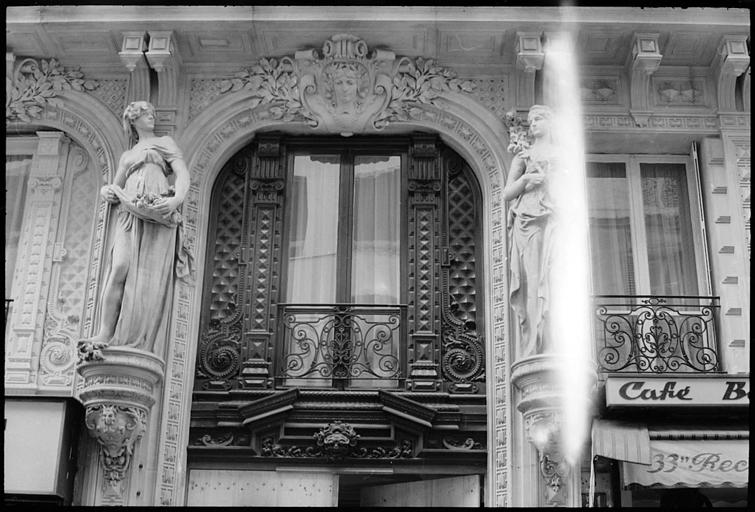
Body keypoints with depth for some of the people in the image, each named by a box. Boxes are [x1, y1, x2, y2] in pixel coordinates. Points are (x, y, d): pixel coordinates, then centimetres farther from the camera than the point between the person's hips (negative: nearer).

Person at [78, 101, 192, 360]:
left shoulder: (165, 142, 22)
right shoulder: (127, 156, 32)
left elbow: (183, 174, 6)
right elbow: (114, 188, 33)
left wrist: (176, 200, -15)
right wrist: (107, 191, 7)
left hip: (157, 214, -3)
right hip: (130, 213, 3)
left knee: (150, 278, -15)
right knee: (120, 268, -21)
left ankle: (140, 347, -21)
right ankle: (104, 334, -26)